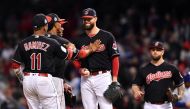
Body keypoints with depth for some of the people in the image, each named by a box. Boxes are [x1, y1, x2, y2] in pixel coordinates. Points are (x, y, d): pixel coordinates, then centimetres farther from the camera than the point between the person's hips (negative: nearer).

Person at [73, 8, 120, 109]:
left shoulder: (107, 36, 0)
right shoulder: (79, 39, 11)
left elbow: (115, 58, -1)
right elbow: (76, 59, 19)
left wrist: (114, 79, -9)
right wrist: (80, 69, -3)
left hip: (103, 77, -4)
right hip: (86, 78, 4)